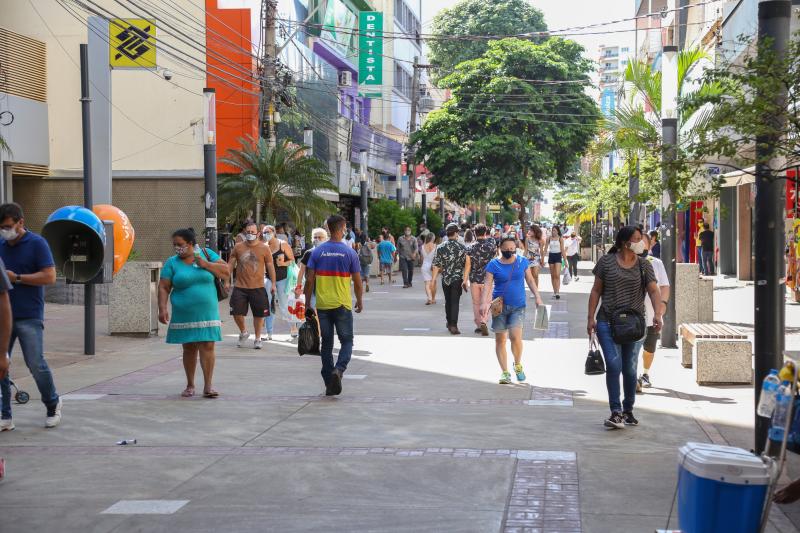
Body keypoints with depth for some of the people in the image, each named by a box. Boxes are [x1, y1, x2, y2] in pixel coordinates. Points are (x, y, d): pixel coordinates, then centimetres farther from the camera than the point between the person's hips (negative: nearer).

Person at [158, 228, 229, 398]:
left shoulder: (207, 254, 3)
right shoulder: (172, 263, 2)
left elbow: (226, 272, -1)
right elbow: (163, 288, -2)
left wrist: (206, 264, -12)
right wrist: (162, 308, -13)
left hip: (206, 312, 0)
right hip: (184, 314, 0)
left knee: (207, 347, -7)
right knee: (189, 348, 6)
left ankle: (208, 386, -5)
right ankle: (190, 385, 18)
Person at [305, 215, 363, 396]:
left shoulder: (317, 252, 0)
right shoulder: (349, 252, -5)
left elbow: (310, 280, -1)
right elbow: (357, 281, -2)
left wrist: (307, 302, 8)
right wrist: (359, 301, 14)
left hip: (322, 305, 2)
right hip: (343, 306, -2)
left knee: (326, 344, 10)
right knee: (347, 341, 8)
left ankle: (329, 384, 12)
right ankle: (338, 369, -18)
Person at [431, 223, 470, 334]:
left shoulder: (440, 247, -3)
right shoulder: (462, 247, -6)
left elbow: (436, 265, -4)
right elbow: (467, 264, -11)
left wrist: (434, 280, 2)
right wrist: (465, 279, -8)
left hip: (445, 279, 2)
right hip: (457, 279, -2)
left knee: (448, 301, 18)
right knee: (455, 302, -2)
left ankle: (449, 323, 30)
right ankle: (453, 325, -13)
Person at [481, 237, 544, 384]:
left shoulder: (522, 261, 4)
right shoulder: (493, 264, -2)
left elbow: (530, 280, 12)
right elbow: (488, 285, -8)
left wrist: (537, 297, 2)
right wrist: (484, 302, -22)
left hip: (518, 306, 0)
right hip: (500, 306, 0)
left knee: (515, 336, -15)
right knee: (500, 340, 4)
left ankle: (518, 364, 11)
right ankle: (504, 372, 15)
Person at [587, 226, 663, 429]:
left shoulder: (644, 265, 3)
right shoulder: (606, 262, 0)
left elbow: (654, 291, -6)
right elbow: (596, 291, 5)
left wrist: (658, 314, -23)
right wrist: (591, 318, -1)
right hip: (607, 323, -2)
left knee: (630, 369, 9)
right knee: (614, 364, -14)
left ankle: (628, 410, 25)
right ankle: (616, 412, -12)